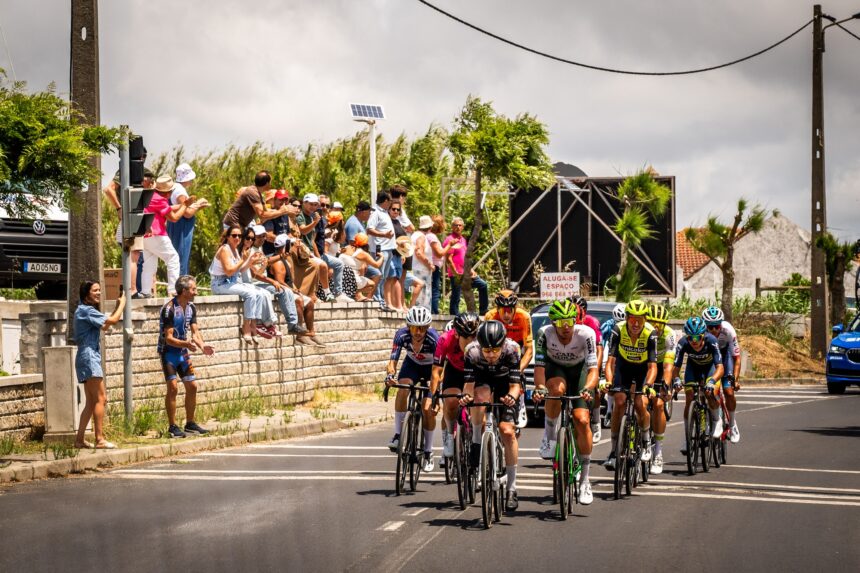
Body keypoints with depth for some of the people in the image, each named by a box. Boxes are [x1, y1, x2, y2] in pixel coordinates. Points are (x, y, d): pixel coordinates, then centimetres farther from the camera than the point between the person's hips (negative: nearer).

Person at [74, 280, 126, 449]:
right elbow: (112, 321, -18)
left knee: (91, 402, 11)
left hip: (91, 357, 11)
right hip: (89, 356, -11)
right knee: (100, 399, -11)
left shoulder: (86, 310, 20)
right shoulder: (86, 310, -12)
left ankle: (80, 439, 12)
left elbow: (105, 325, 24)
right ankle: (100, 440, -13)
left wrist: (118, 306, 18)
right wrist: (122, 304, -3)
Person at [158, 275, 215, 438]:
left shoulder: (191, 307, 4)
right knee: (173, 388, -13)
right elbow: (169, 338, -22)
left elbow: (195, 331, 4)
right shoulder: (169, 309, -20)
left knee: (192, 386, 9)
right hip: (169, 352, -8)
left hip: (183, 352, 8)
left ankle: (190, 424, 20)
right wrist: (186, 344, -38)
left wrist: (202, 346, -16)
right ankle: (172, 427, -7)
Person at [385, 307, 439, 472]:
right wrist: (390, 374, -50)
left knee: (427, 409, -12)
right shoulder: (402, 335, -28)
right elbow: (393, 360, -28)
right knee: (402, 391, -30)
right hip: (412, 364, 2)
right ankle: (397, 435, -22)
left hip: (431, 367, -2)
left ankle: (428, 451, 5)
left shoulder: (434, 338, -35)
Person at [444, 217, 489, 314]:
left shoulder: (463, 239, 15)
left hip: (465, 273, 9)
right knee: (455, 299, -3)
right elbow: (449, 259, -18)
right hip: (456, 275, -9)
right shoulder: (450, 240, -12)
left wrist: (470, 270, 15)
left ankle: (483, 311, 18)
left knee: (483, 285, 10)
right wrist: (456, 273, -21)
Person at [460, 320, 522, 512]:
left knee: (507, 431, -14)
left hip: (504, 382, 0)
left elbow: (515, 385, -31)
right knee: (481, 396, -38)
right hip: (482, 379, 0)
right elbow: (469, 383, -29)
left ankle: (512, 489, -5)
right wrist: (466, 395, -52)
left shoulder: (512, 350, -33)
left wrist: (512, 396, -53)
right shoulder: (472, 351, -32)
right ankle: (476, 443, -17)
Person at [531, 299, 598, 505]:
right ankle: (549, 434, -13)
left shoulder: (586, 333, -30)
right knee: (556, 389, -38)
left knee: (582, 421, -17)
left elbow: (593, 369, -34)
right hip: (555, 368, 0)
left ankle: (585, 480, -6)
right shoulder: (545, 333, -28)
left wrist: (587, 388, -54)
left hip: (579, 371, 0)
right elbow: (539, 366, -30)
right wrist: (539, 387, -50)